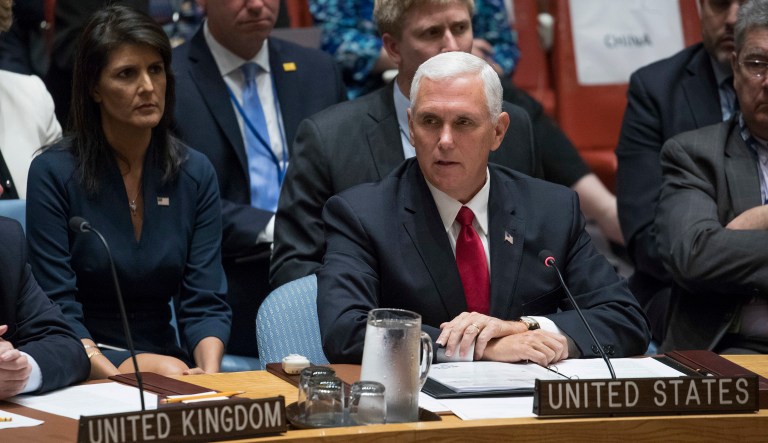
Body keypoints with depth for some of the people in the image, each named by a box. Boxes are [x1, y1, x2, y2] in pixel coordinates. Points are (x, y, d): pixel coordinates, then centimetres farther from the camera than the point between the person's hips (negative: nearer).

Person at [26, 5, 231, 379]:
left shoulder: (196, 174, 7)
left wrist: (208, 373, -19)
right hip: (84, 374, -3)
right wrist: (117, 377, -25)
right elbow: (59, 310, -9)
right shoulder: (53, 173, -5)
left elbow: (206, 301, 2)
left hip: (169, 362, 3)